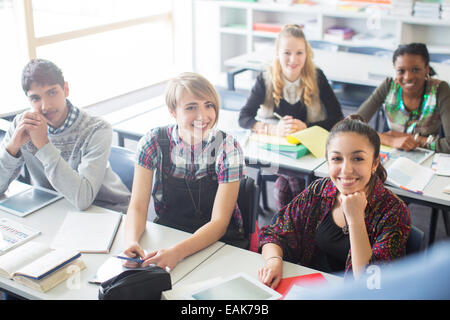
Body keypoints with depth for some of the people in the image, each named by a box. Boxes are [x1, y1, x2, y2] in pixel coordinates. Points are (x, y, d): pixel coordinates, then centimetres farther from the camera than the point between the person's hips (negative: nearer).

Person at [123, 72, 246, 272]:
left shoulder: (228, 148, -15)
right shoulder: (154, 142, -9)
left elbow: (219, 223, -18)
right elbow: (138, 206, -10)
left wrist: (177, 252, -35)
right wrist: (131, 241, -32)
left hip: (220, 241, -2)